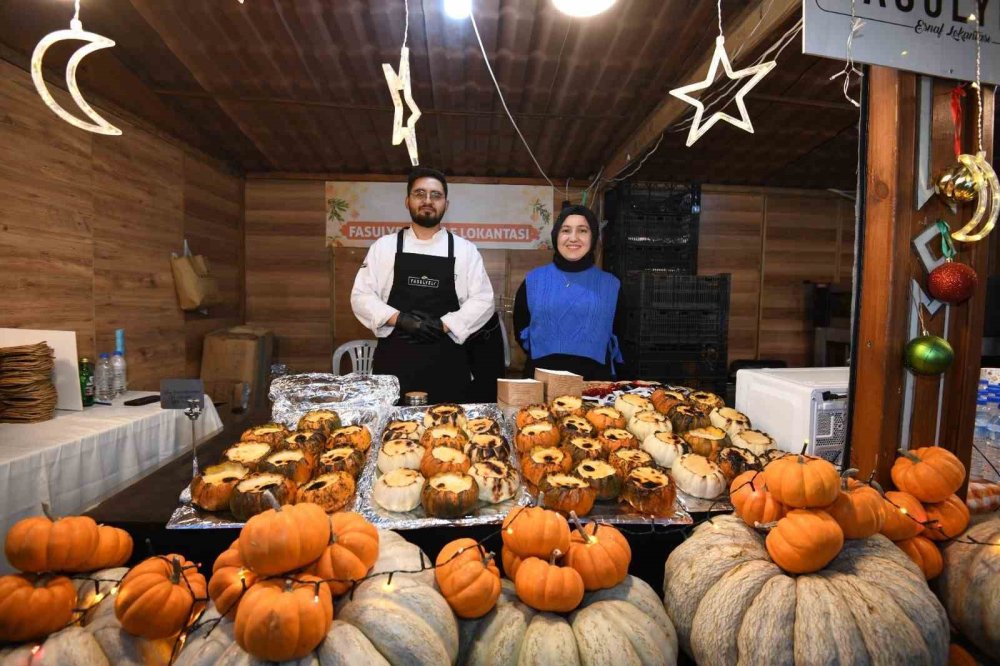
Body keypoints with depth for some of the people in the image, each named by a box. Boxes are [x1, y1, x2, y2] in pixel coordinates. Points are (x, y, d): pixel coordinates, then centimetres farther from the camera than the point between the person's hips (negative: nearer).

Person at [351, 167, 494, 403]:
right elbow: (361, 297, 4)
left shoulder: (465, 250, 7)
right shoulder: (384, 246, 8)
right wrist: (400, 319, -12)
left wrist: (442, 325, -12)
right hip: (394, 359, 0)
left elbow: (483, 301, 2)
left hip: (446, 362, 0)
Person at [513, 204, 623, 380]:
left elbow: (621, 338, 10)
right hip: (541, 377, 0)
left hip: (594, 378, 0)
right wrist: (543, 357, 1)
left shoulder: (611, 285, 5)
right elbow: (521, 329, 9)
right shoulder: (533, 280, 5)